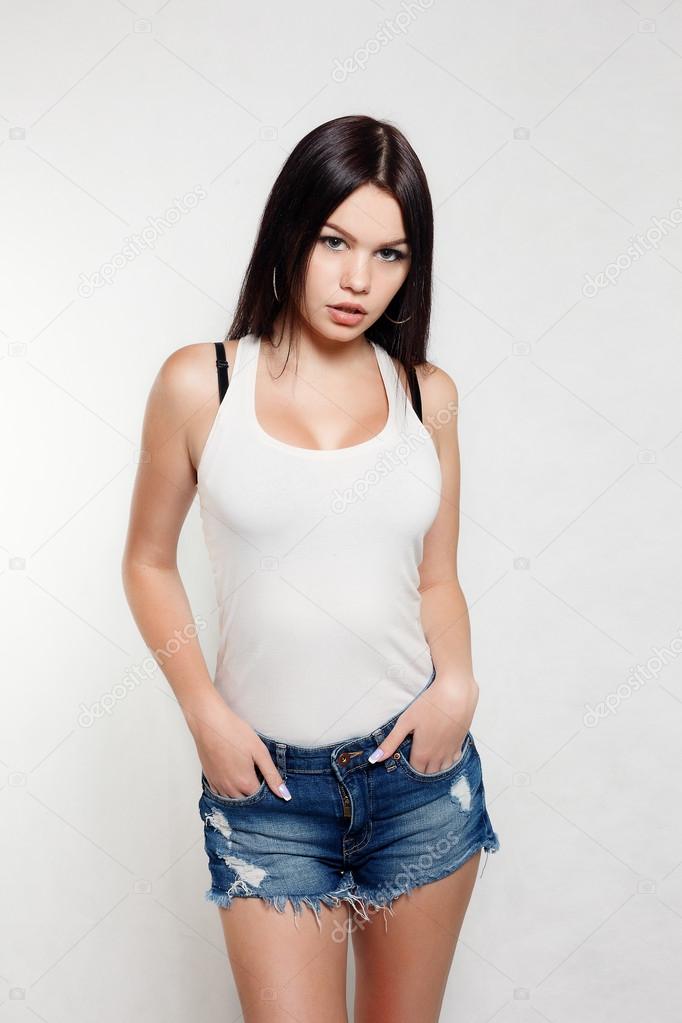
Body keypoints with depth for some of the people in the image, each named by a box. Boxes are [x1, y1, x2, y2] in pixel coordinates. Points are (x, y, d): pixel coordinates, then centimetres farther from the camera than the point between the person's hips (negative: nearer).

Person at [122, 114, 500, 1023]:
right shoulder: (200, 385, -5)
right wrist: (205, 712, -7)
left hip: (421, 770, 3)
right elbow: (150, 561, 3)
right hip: (269, 780, -2)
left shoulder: (427, 395, 1)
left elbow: (437, 575, 9)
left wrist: (458, 682, -9)